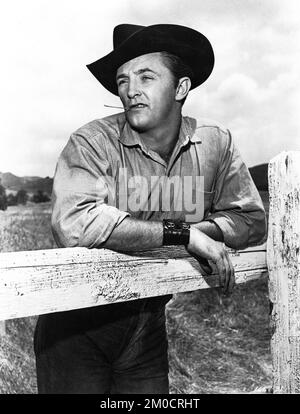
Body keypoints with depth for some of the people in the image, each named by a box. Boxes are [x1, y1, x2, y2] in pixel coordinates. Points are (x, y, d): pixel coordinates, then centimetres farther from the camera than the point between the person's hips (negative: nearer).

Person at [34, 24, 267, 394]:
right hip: (77, 326, -3)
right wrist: (182, 233, -28)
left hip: (149, 325, 4)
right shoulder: (94, 142, -17)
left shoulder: (214, 144, -4)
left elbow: (252, 219, 2)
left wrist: (206, 229, -19)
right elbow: (74, 224, -33)